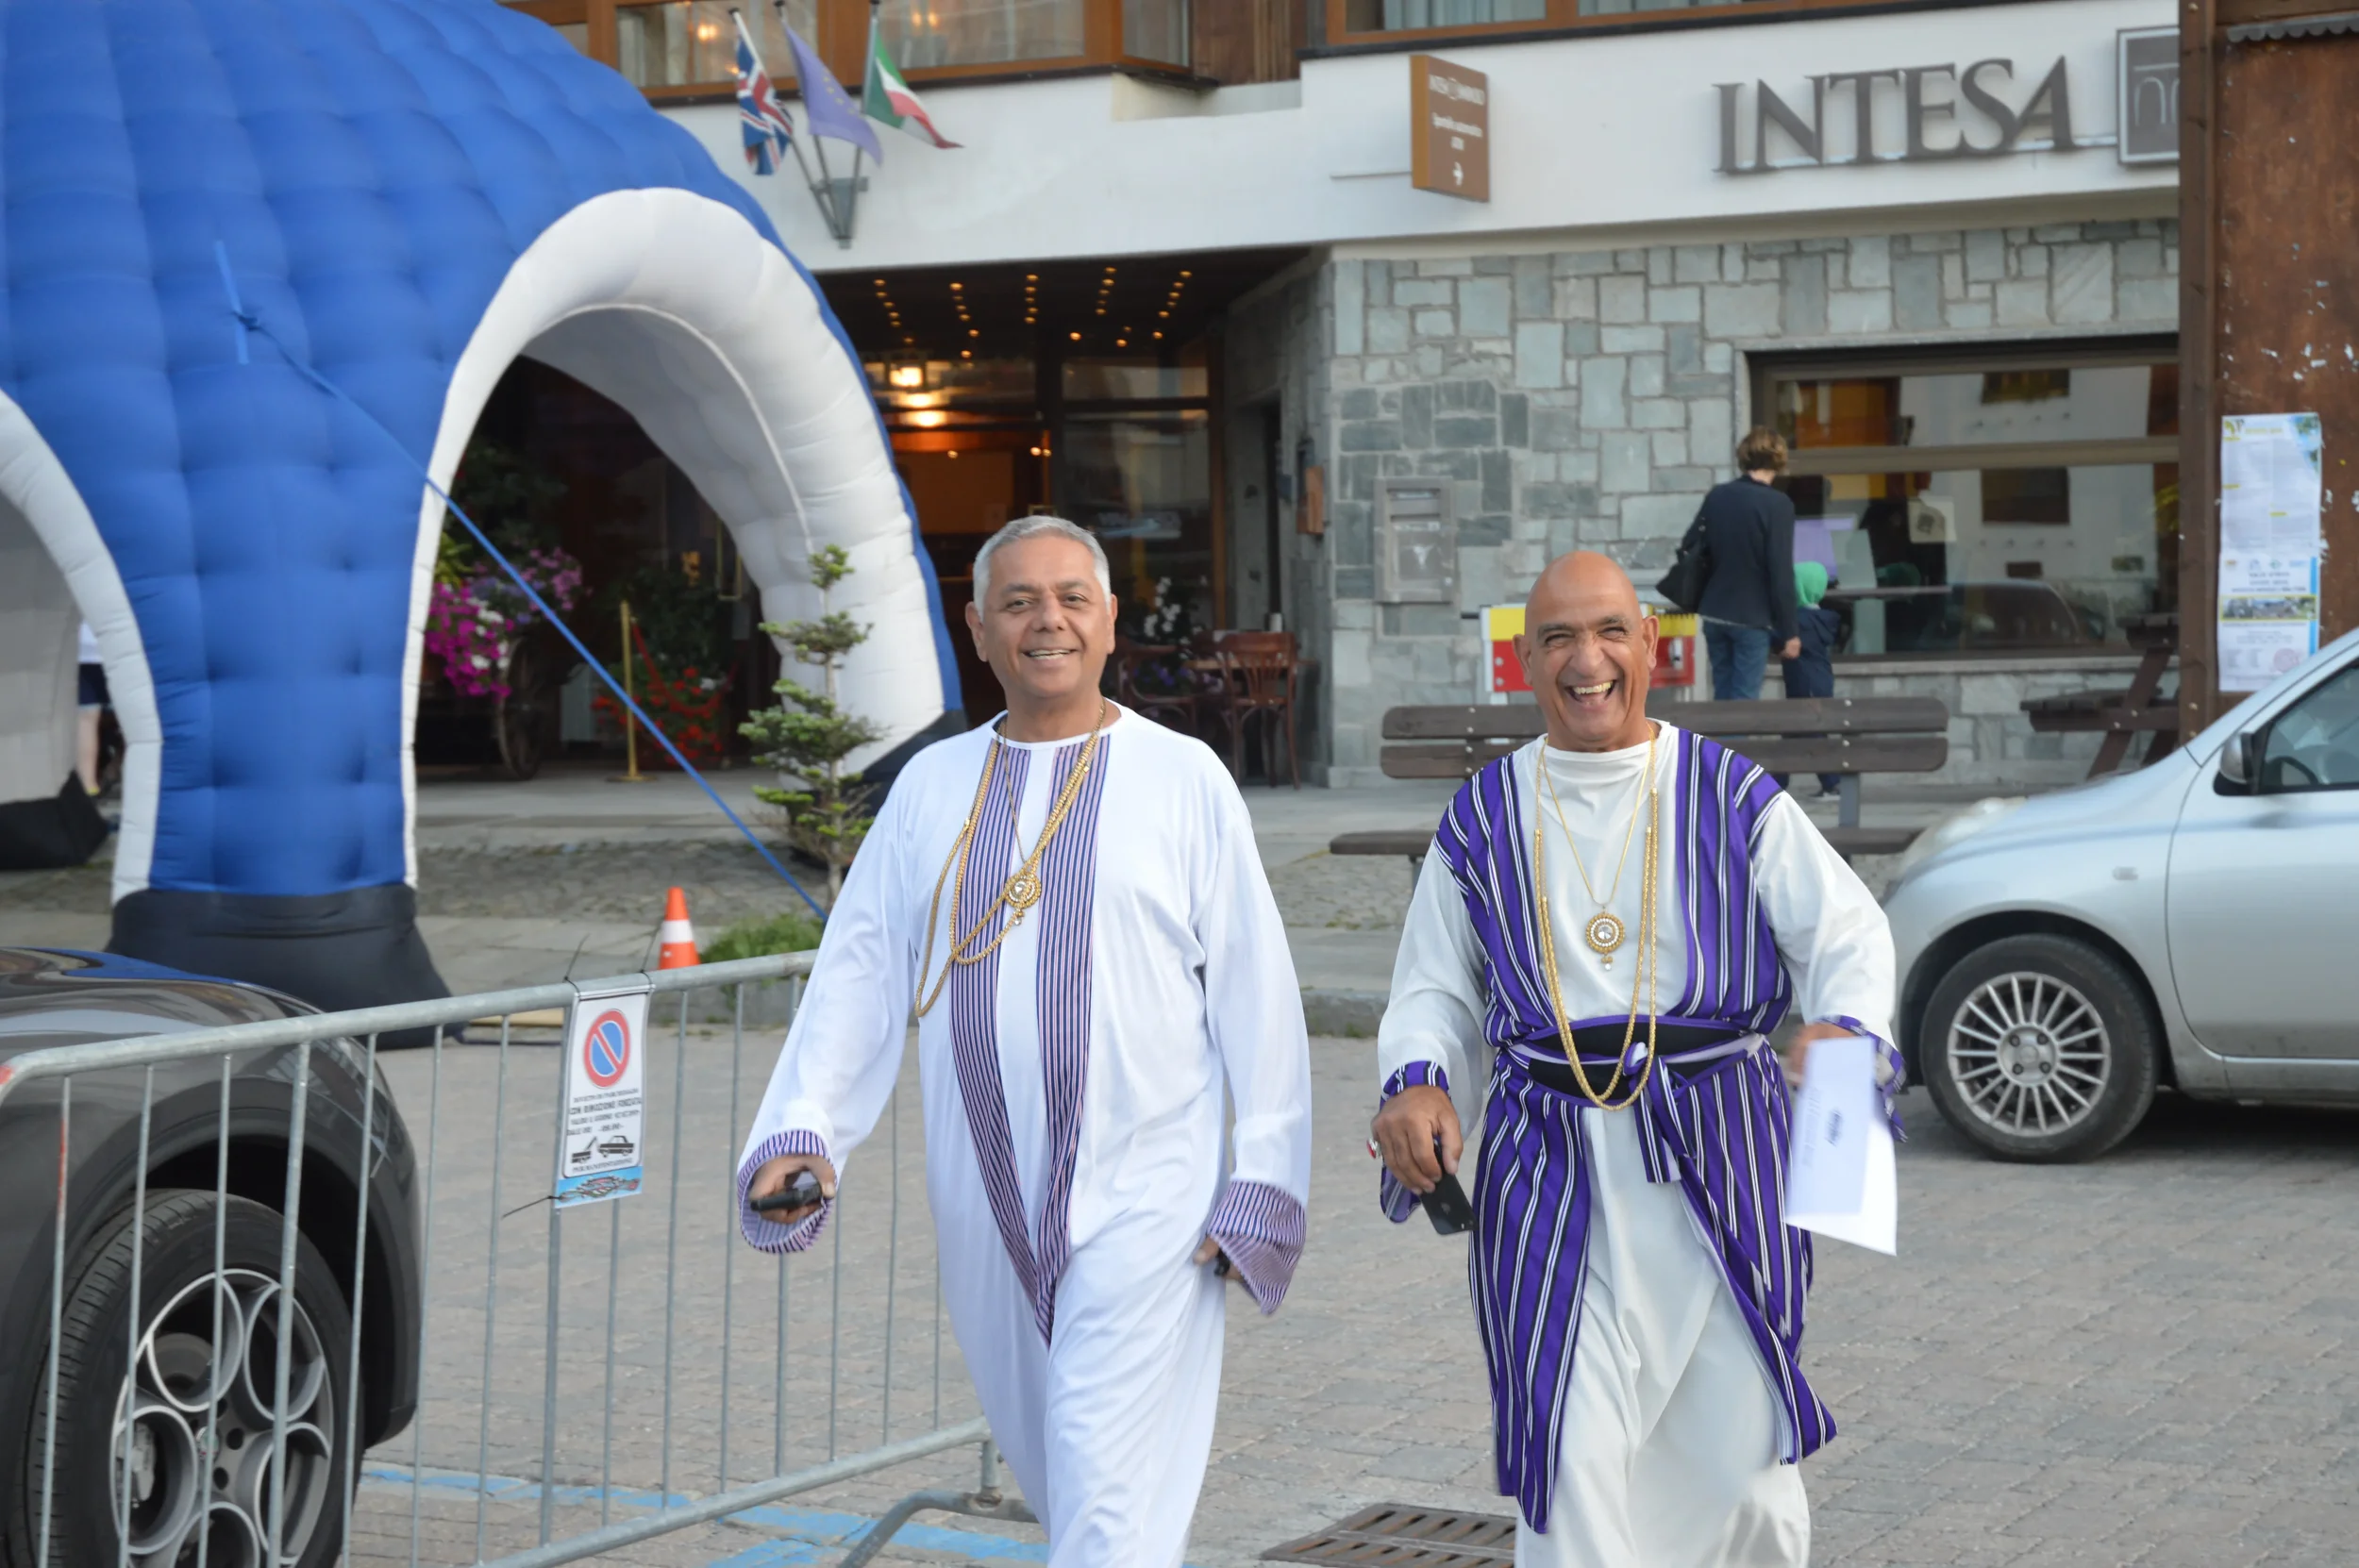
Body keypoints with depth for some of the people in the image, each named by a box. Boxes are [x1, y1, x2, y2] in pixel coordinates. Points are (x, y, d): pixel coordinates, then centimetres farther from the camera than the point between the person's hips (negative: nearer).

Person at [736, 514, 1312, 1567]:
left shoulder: (1183, 780, -1)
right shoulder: (931, 787, 9)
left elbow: (1255, 987, -3)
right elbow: (858, 971, 5)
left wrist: (1264, 1182, -7)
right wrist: (802, 1129, -8)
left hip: (1142, 1197, -4)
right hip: (987, 1203, 4)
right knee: (1048, 1469, 16)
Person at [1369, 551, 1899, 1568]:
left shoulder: (1730, 797, 3)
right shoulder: (1484, 820, 7)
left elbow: (1847, 931, 0)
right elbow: (1435, 990, 12)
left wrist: (1847, 1026, -22)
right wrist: (1416, 1083, -9)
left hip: (1717, 1159, 0)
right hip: (1551, 1173, 1)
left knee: (1734, 1447, 6)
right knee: (1572, 1465, -4)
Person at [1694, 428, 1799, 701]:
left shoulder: (1716, 496, 4)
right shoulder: (1777, 504, -13)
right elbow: (1781, 573, -15)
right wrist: (1788, 632, -9)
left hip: (1714, 615, 5)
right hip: (1752, 618, -5)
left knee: (1723, 697, 12)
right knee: (1744, 701, -1)